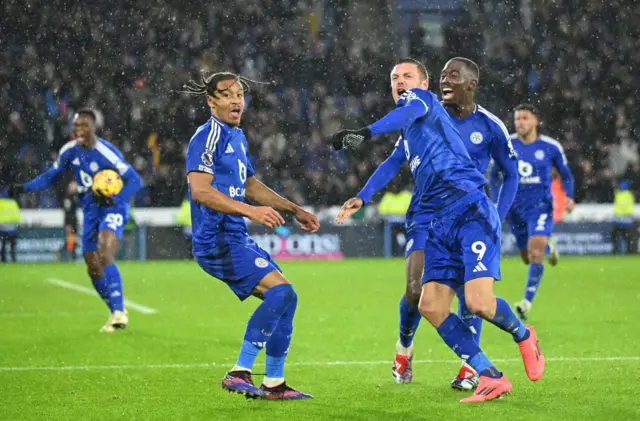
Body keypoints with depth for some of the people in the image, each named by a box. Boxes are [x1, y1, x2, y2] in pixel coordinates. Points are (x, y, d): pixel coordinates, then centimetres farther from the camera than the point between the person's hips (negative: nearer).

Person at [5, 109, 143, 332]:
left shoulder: (106, 152, -21)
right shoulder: (69, 151, -1)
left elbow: (135, 181, -19)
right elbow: (51, 177, 14)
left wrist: (113, 199, -32)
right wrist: (24, 188, 2)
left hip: (112, 209, -7)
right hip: (90, 211, 7)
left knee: (104, 258, -28)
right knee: (94, 269, 8)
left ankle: (118, 313, -28)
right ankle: (117, 313, 23)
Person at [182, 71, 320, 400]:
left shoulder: (237, 136, 18)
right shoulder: (209, 136, -12)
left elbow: (249, 184, 32)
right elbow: (200, 190, -23)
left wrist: (295, 210, 29)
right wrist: (249, 211, -30)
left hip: (236, 238, 10)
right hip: (216, 240, -10)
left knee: (285, 299, 12)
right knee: (281, 291, -22)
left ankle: (274, 383, 19)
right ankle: (239, 373, -21)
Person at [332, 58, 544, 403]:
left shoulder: (421, 99, 4)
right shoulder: (406, 136, 28)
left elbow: (408, 113, -22)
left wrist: (366, 132, -39)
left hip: (471, 212, -9)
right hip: (439, 226, 9)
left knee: (478, 301, -19)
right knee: (431, 306, -7)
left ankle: (523, 336, 15)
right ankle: (491, 378, -1)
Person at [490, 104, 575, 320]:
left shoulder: (551, 147, -4)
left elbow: (566, 175, 9)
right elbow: (494, 175, 12)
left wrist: (569, 197, -8)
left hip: (540, 206, -3)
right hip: (515, 208, 3)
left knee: (536, 251, -22)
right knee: (527, 258, 13)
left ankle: (527, 302, -23)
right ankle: (548, 247, 49)